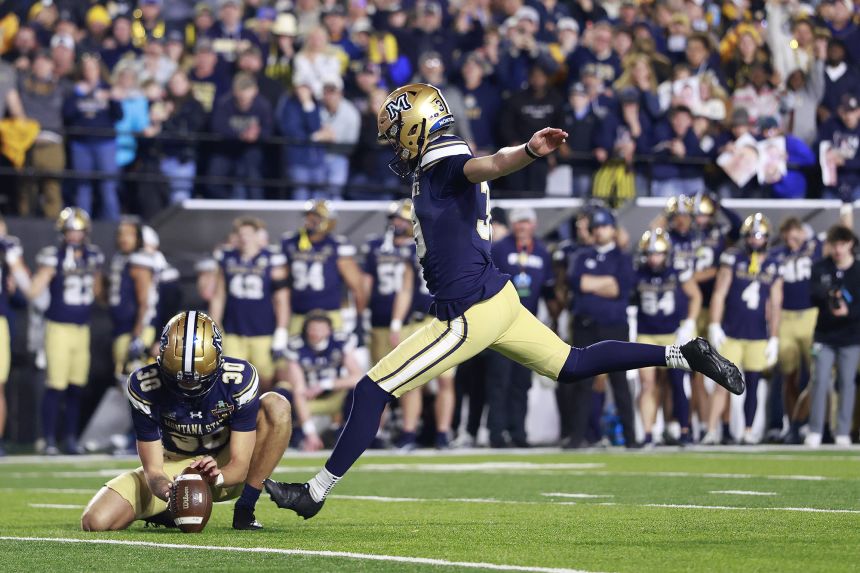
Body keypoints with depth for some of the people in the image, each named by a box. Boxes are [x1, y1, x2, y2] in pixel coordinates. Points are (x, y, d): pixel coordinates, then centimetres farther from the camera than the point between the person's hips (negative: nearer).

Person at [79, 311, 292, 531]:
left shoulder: (239, 379, -25)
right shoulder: (144, 386, -24)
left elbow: (239, 465, -22)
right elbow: (153, 469, -19)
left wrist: (217, 476, -46)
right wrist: (168, 491, -44)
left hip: (225, 469, 0)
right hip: (173, 470, 0)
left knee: (277, 407, -27)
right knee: (95, 521, -21)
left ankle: (244, 511, -20)